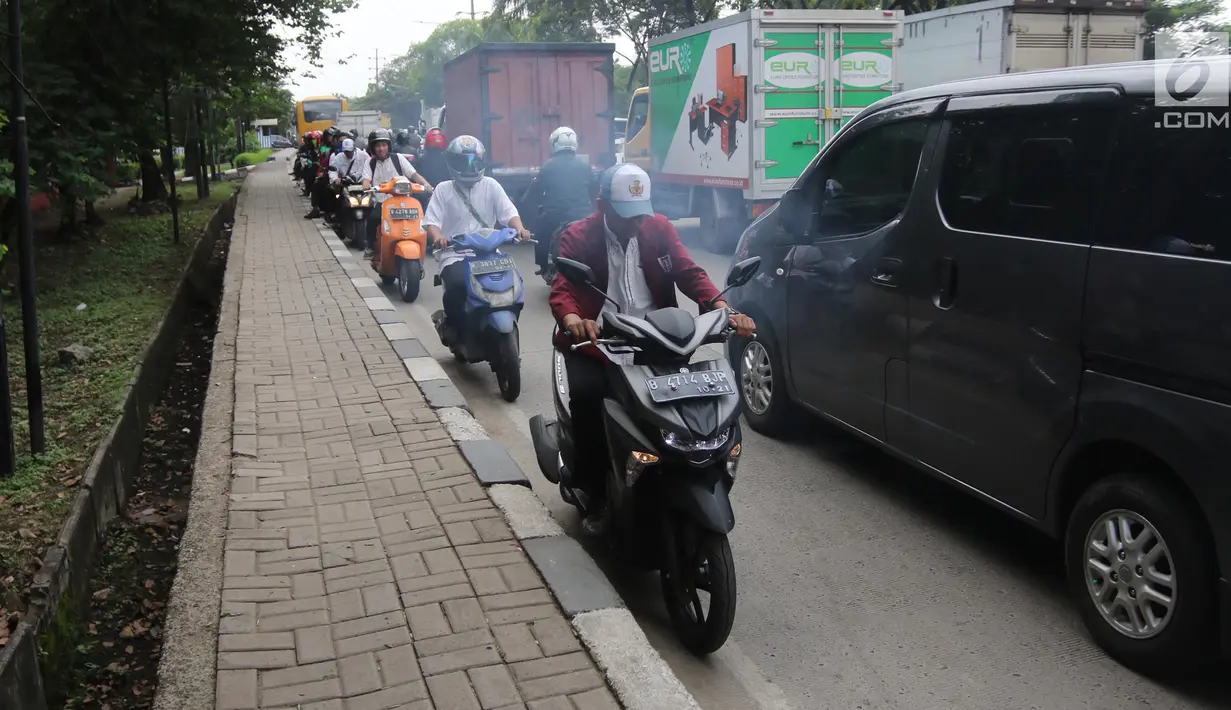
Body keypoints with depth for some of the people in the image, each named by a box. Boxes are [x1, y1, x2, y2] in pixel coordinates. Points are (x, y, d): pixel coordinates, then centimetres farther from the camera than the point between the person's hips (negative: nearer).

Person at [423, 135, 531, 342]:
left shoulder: (490, 186, 10)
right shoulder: (444, 189, 6)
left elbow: (509, 212, 1)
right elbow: (431, 221, -3)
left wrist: (519, 228, -21)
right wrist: (438, 237, -26)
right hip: (454, 254, -2)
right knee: (457, 283, -33)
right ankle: (452, 324, -4)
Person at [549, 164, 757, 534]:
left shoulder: (658, 228, 7)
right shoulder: (578, 237, -1)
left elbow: (689, 273, -1)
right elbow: (561, 290, -14)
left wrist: (724, 309, -21)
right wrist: (573, 319, -39)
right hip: (597, 341, -2)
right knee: (586, 395, -30)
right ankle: (596, 496, -13)